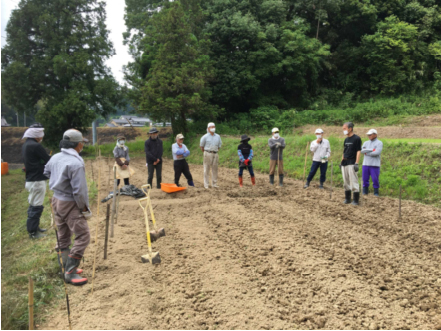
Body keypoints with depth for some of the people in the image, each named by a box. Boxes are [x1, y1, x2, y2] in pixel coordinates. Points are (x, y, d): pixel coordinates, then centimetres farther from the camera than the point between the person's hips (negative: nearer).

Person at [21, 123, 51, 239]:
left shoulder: (25, 145, 11)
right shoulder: (36, 146, -19)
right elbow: (49, 161, -16)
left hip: (31, 179, 10)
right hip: (37, 180, -10)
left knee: (34, 205, 20)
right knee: (36, 206, -2)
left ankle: (35, 227, 32)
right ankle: (33, 232, 6)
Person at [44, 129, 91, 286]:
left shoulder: (55, 157, 2)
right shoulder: (76, 163, -23)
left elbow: (46, 172, 24)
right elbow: (79, 190, -23)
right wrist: (85, 208, -12)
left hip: (56, 199, 9)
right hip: (70, 204, -9)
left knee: (63, 236, 18)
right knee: (83, 236, -3)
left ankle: (68, 267, 31)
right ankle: (70, 273, -1)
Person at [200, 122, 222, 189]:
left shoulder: (218, 136, 8)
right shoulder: (205, 137, -3)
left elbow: (219, 146, 18)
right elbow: (201, 146, 5)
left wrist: (215, 151, 13)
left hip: (215, 154, 4)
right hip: (208, 154, -4)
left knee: (215, 169, 8)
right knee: (206, 169, -2)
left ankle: (214, 184, 16)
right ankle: (206, 184, 3)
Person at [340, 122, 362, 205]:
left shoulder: (356, 138, -7)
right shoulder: (346, 139, 16)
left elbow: (358, 151, -11)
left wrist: (356, 163, -17)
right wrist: (341, 162, 18)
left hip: (351, 163, -8)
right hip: (344, 163, 8)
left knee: (353, 182, -7)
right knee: (346, 182, 11)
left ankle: (356, 200, -2)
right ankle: (347, 198, 20)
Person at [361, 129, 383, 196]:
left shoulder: (379, 143, -1)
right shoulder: (366, 143, 13)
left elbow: (377, 153, -16)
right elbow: (362, 150, -5)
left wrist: (367, 153, -6)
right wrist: (371, 150, -14)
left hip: (375, 165, -4)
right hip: (365, 164, 4)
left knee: (375, 179, -1)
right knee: (365, 178, 5)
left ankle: (376, 192, 12)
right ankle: (365, 191, 17)